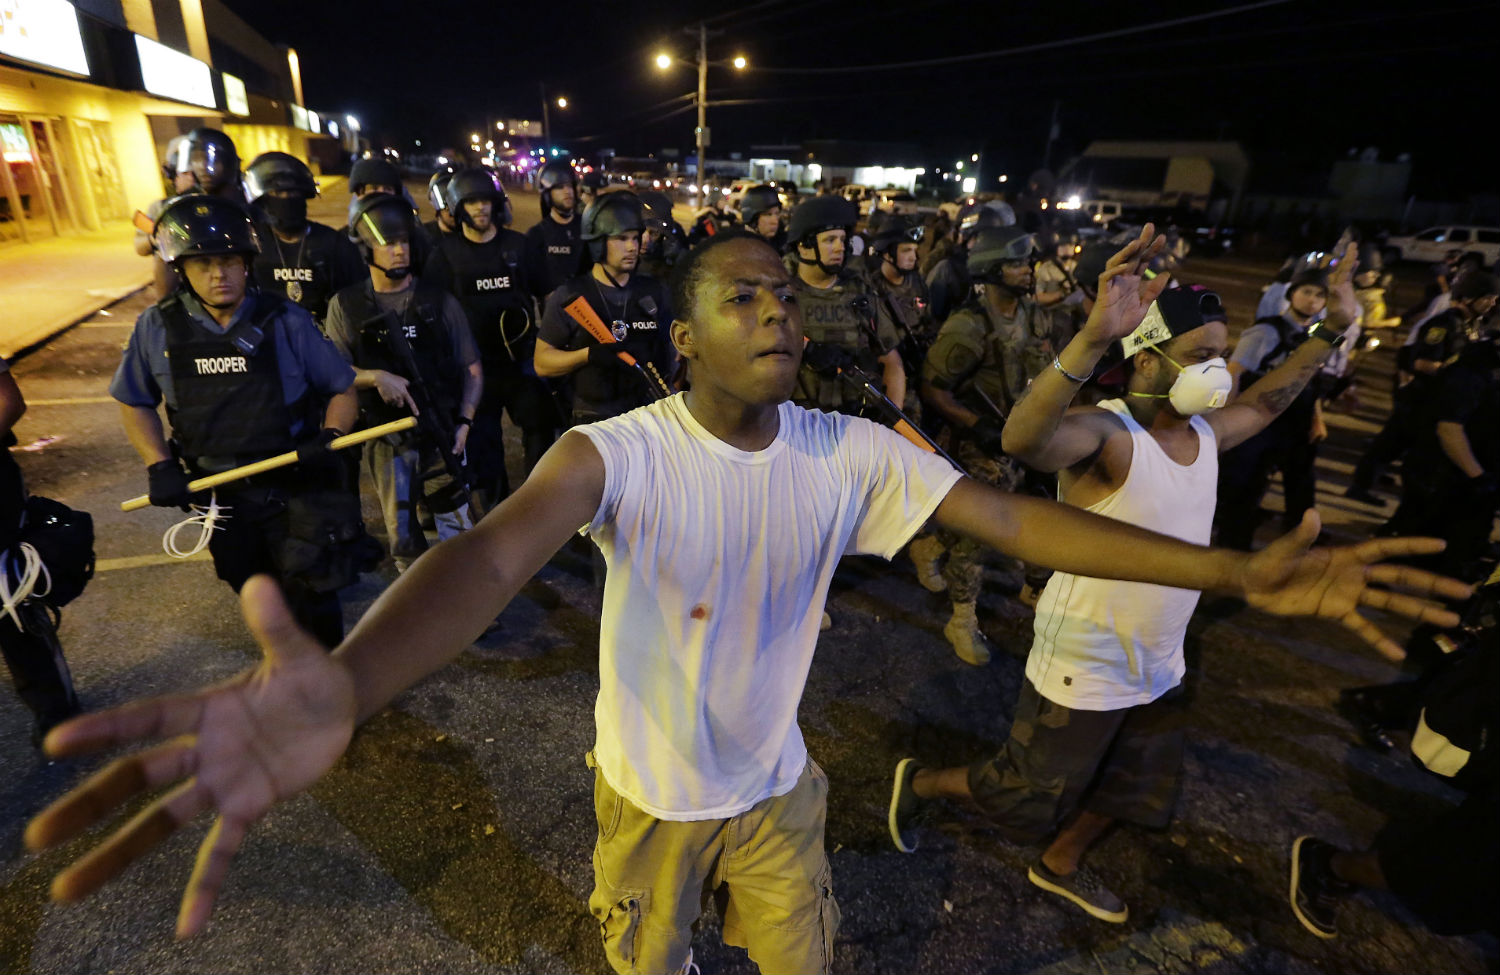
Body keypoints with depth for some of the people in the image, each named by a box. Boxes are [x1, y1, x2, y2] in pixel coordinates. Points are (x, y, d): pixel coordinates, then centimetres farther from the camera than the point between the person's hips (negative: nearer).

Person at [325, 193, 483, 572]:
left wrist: (465, 421, -9)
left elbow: (471, 369, 3)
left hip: (441, 434, 0)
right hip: (386, 440, 1)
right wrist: (376, 377, -17)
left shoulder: (440, 302, 1)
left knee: (459, 533, 2)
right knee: (402, 537, 10)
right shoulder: (346, 306, 2)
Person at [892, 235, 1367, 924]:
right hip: (1082, 670, -8)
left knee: (1131, 790, 27)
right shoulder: (1104, 433, -26)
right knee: (1028, 798, 11)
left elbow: (1264, 402, 22)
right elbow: (1022, 438, -49)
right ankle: (919, 782, 36)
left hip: (1157, 667, 8)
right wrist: (1093, 337, -60)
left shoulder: (1205, 432, 0)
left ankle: (1059, 865, 53)